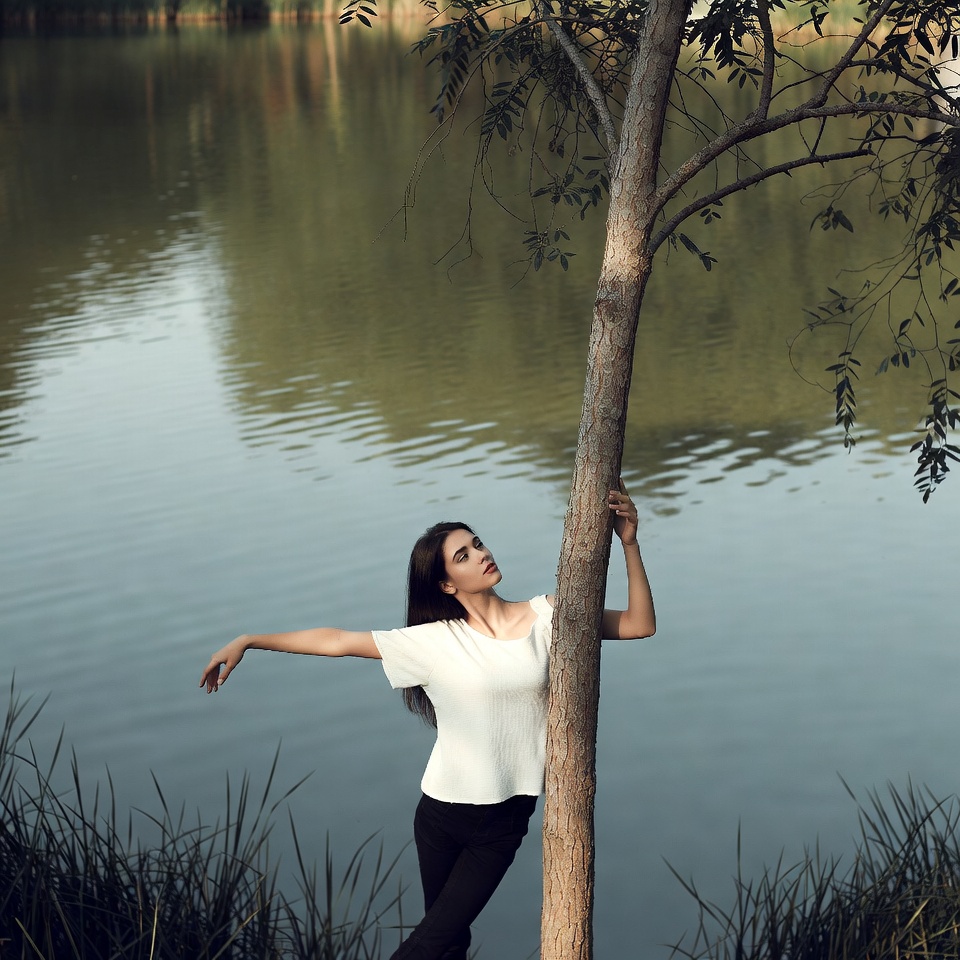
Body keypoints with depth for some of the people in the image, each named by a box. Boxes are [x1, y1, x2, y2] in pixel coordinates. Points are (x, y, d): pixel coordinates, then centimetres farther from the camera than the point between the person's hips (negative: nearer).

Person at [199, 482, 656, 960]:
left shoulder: (545, 617, -3)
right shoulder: (435, 641, -7)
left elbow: (640, 625, -5)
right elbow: (336, 640, -7)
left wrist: (629, 543, -16)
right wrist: (247, 642, -8)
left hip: (504, 821, 1)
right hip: (442, 813, -1)